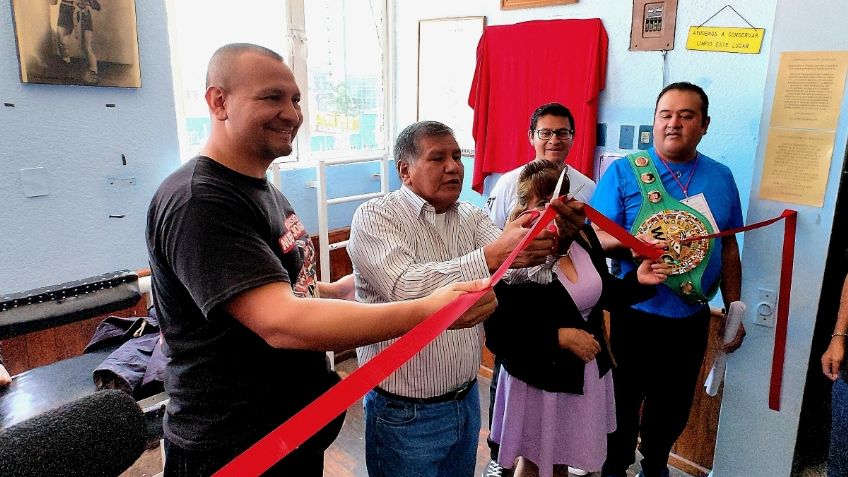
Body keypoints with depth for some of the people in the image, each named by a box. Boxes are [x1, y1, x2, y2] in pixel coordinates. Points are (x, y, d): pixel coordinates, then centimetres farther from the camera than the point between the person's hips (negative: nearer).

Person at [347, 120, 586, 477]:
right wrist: (491, 255, -38)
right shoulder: (374, 217, -13)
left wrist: (551, 239, -30)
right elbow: (405, 289, -30)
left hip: (467, 400, 6)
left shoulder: (471, 217, 4)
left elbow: (520, 271, -10)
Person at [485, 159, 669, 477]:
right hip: (540, 378, -6)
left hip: (587, 372, 6)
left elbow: (602, 292, 11)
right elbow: (498, 334, -24)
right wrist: (560, 337, -25)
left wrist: (637, 280, -6)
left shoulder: (584, 235, -4)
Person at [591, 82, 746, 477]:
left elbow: (729, 248, 11)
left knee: (673, 407, 19)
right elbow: (597, 236, -12)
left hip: (692, 319, 4)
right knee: (623, 403, 9)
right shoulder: (623, 171, -7)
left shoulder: (721, 177, 5)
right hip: (635, 315, -4)